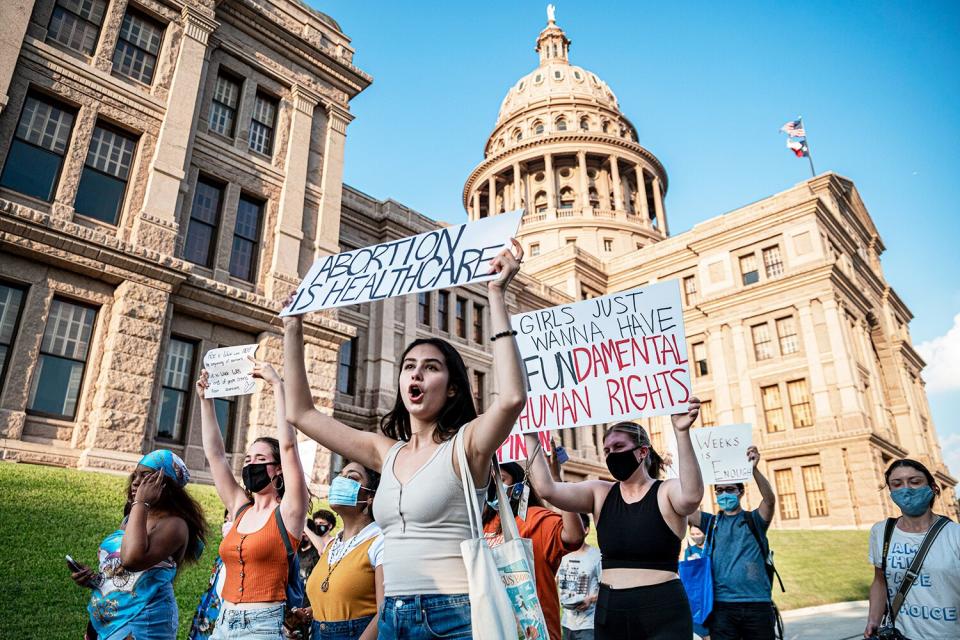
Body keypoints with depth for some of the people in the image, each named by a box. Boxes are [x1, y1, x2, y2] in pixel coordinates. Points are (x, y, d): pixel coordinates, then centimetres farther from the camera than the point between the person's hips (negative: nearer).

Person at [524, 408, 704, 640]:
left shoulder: (667, 492, -6)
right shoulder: (600, 494, 5)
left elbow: (691, 495, -31)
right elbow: (546, 488, -7)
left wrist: (682, 433, -41)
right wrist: (531, 437, -8)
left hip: (662, 613, -4)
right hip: (609, 611, 4)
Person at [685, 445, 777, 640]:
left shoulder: (754, 520, 6)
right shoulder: (711, 522, 10)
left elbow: (770, 499, -14)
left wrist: (754, 469, -31)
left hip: (757, 604, -1)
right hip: (722, 605, 1)